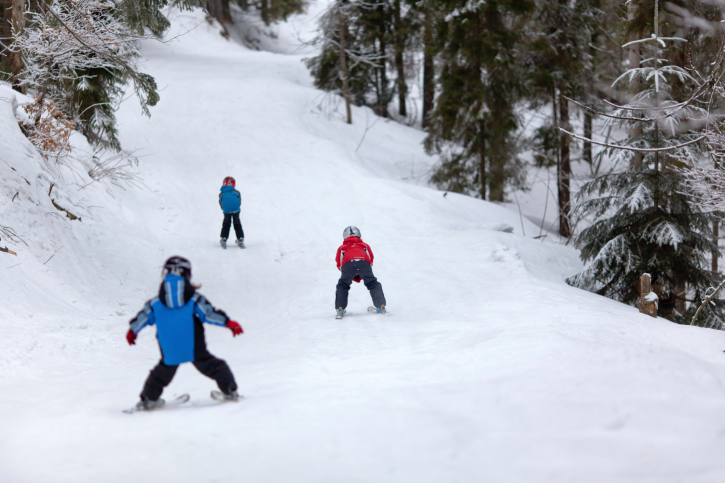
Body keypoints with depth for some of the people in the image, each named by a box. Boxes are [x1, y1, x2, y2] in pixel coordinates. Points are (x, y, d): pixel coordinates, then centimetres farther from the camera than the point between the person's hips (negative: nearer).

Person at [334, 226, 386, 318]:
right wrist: (362, 276, 34)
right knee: (373, 284, 20)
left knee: (343, 285, 20)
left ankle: (340, 309, 8)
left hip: (348, 263, -1)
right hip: (364, 262, 1)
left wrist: (353, 277, 31)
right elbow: (371, 259, 31)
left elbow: (339, 265, 29)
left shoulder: (342, 248, 38)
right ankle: (381, 306, 13)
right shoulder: (365, 245, 40)